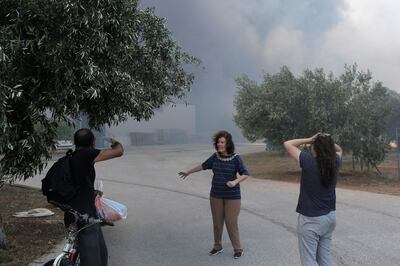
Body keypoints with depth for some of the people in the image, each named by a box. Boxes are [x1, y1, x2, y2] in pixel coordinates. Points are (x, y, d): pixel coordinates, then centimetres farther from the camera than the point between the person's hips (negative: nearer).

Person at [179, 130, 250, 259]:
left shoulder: (236, 158, -11)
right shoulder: (215, 157, 0)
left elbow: (245, 174, -13)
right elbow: (203, 166, 15)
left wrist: (235, 182, -31)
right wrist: (188, 172, 25)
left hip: (232, 196, -4)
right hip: (216, 195, 4)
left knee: (231, 223, -3)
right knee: (217, 222, 11)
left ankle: (238, 249, 14)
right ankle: (217, 247, 29)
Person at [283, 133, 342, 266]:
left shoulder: (309, 161, -19)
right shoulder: (335, 162, -4)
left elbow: (287, 144, -9)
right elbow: (339, 150, 19)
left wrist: (309, 140, -8)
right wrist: (328, 142, 0)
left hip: (311, 219, -6)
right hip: (330, 216, 6)